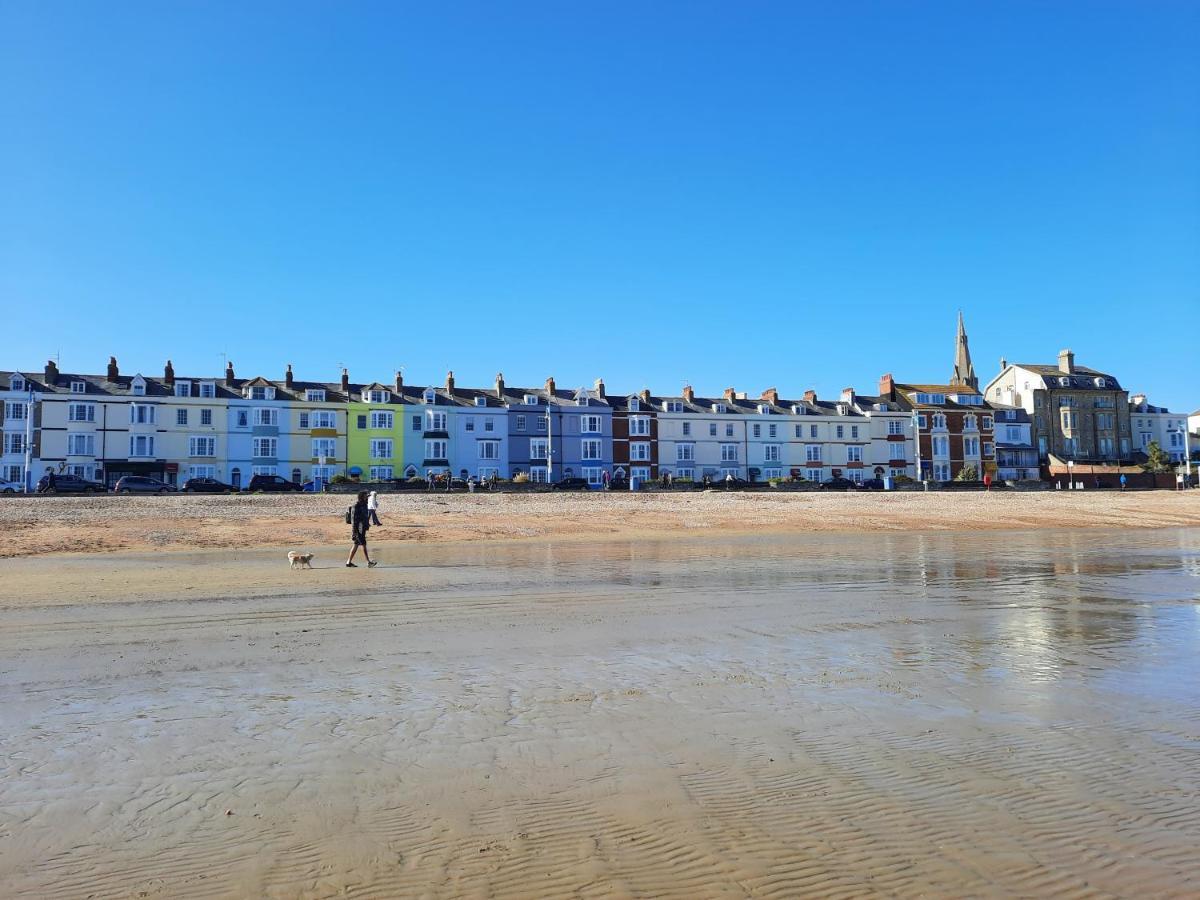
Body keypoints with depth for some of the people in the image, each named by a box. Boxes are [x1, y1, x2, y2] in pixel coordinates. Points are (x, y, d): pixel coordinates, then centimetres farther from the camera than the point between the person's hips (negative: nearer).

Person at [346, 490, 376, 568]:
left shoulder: (364, 506, 14)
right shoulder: (356, 507, -14)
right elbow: (353, 520, -17)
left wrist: (367, 525, 22)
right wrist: (354, 532, -20)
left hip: (363, 529, 9)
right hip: (358, 530, -9)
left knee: (356, 545, 11)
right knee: (363, 545, -7)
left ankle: (349, 562, 16)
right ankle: (369, 562, -6)